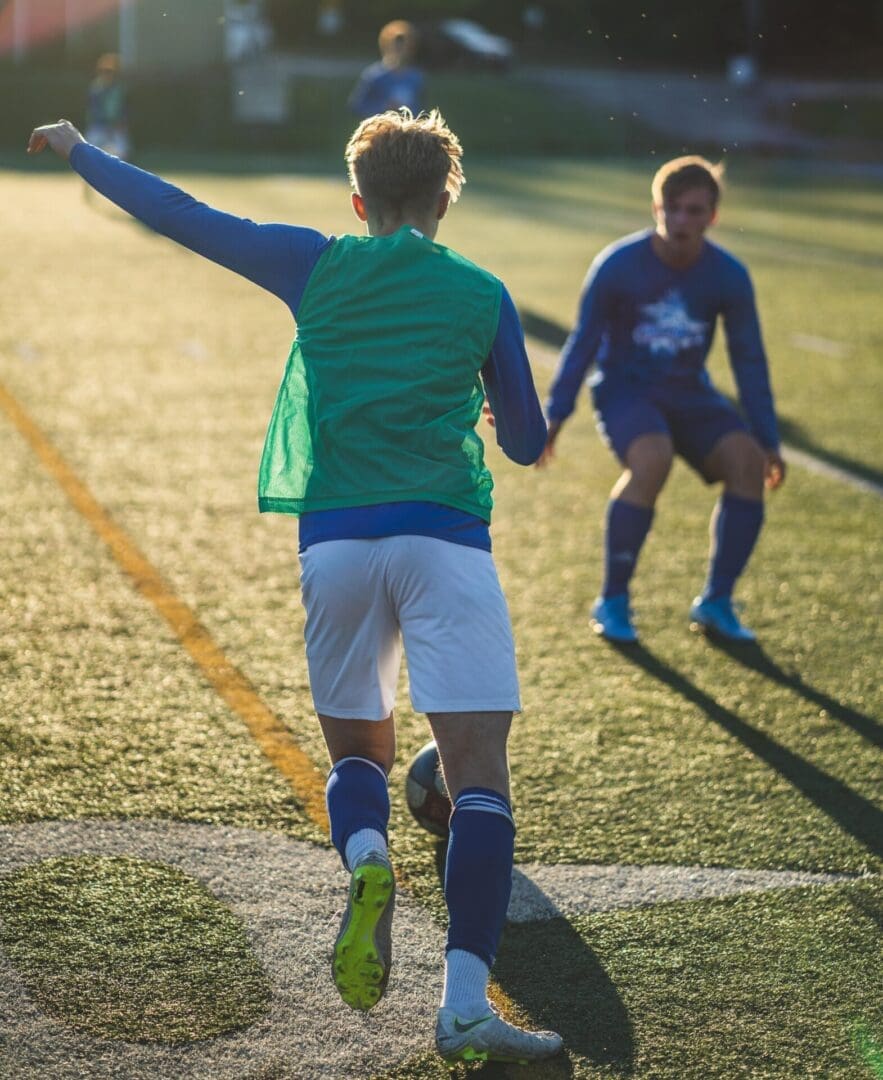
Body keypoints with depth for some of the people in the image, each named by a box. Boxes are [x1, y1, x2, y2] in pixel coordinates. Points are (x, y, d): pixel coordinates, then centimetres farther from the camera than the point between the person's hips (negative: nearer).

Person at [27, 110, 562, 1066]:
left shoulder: (316, 266, 10)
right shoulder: (481, 294, 10)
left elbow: (180, 216, 15)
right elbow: (527, 442, 17)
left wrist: (78, 151, 30)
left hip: (334, 538, 2)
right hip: (444, 539, -2)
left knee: (355, 749, 20)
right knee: (479, 777, -4)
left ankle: (365, 859, -14)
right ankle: (465, 1006, -17)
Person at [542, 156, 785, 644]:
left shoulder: (729, 276, -7)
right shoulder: (617, 265, -14)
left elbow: (749, 359, 2)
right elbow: (583, 342, -5)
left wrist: (767, 440, 2)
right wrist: (554, 415, -7)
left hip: (689, 394, 4)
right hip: (625, 389, -4)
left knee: (747, 461, -21)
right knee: (652, 459, -34)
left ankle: (715, 601, -6)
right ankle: (612, 602, -18)